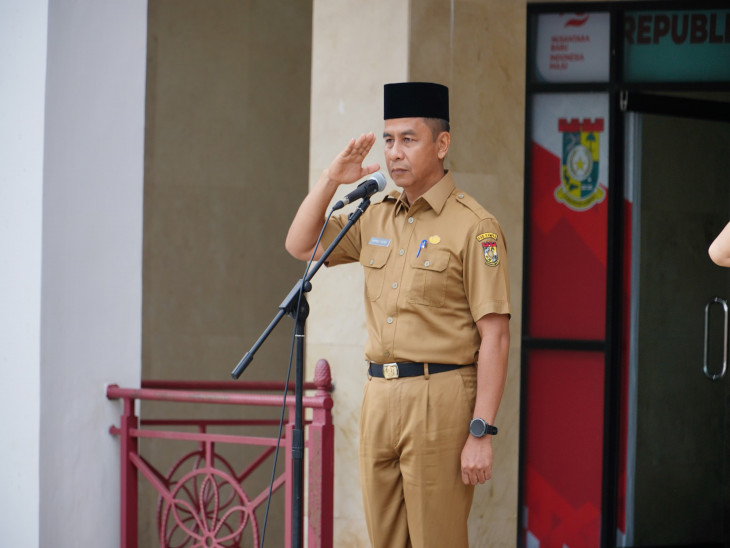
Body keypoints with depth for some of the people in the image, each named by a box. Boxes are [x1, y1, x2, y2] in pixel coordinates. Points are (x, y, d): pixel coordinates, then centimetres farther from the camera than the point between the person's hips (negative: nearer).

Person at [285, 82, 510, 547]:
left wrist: (481, 434, -16)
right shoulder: (375, 219, 14)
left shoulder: (474, 226, -8)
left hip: (439, 400, -7)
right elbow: (301, 246, 23)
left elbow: (495, 338, -11)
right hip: (379, 397, 7)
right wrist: (332, 180, 9)